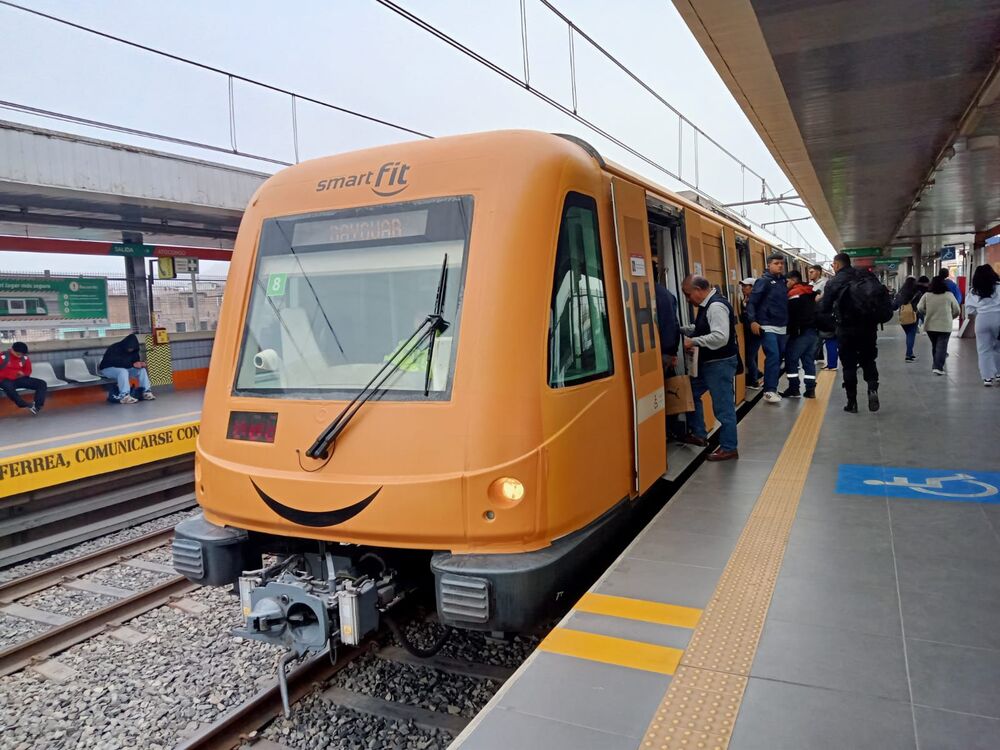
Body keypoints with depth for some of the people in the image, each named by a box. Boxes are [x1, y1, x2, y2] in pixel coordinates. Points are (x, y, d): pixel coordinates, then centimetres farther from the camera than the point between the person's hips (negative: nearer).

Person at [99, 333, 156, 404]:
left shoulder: (133, 351, -3)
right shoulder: (114, 349, -24)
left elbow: (136, 360, 4)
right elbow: (117, 363, -35)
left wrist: (141, 363, -20)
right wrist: (132, 364, -41)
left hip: (124, 368, 7)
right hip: (108, 369, -7)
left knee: (141, 369, -14)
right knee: (123, 371, -38)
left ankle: (146, 392, -21)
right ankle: (124, 396, -46)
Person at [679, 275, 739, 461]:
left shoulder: (716, 306, -22)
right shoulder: (707, 305, 10)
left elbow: (720, 337, -32)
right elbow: (701, 329, 23)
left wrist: (694, 342, -25)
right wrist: (682, 330, 10)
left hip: (720, 363, -11)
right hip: (708, 362, 11)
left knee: (723, 406, 0)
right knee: (692, 394, 19)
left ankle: (729, 448, 12)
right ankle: (699, 434, 31)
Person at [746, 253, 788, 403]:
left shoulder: (783, 281, 14)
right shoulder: (764, 281, -7)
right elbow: (752, 302, -13)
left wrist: (788, 323, 16)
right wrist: (753, 321, -23)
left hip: (782, 327, 8)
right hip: (767, 327, -8)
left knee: (781, 357, 9)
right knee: (773, 356, -14)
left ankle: (770, 386, 20)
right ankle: (769, 391, -10)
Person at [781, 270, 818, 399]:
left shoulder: (795, 293, -10)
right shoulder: (810, 292, 17)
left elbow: (792, 315, -14)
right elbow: (814, 312, 19)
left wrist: (791, 332, -8)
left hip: (801, 332, -8)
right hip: (813, 331, 8)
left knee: (791, 359, -1)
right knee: (809, 360, 9)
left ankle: (794, 389, -1)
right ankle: (810, 389, 8)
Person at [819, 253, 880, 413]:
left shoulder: (833, 283, -6)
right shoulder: (866, 275, 4)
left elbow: (824, 310, -6)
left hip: (846, 329, -3)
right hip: (868, 326, 3)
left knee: (849, 365, 6)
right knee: (868, 360, 16)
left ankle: (852, 402, 8)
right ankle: (873, 388, -9)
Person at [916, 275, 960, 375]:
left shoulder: (926, 296, -3)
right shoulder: (949, 295, -4)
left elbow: (920, 308, -7)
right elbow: (957, 310, 0)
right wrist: (950, 317, 19)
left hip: (930, 326, 2)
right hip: (945, 326, -2)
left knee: (934, 346, 17)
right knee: (941, 347, -1)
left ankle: (936, 365, 28)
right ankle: (938, 367, -11)